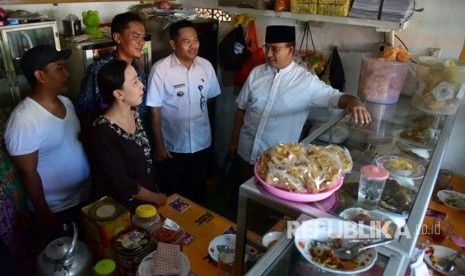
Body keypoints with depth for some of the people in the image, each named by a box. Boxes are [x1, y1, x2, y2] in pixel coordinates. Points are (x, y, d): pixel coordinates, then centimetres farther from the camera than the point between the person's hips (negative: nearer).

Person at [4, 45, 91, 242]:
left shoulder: (66, 102, 0)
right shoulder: (23, 120, -25)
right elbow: (28, 173, -20)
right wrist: (43, 213, -14)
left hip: (85, 197, 7)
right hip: (56, 210, -7)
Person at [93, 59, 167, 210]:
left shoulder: (134, 112, -4)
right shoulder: (105, 132, -26)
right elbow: (123, 185, -21)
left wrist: (155, 190, 5)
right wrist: (156, 198, -10)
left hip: (148, 195, 6)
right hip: (124, 207, -6)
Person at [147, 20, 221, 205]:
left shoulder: (206, 66, -5)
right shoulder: (160, 69, -17)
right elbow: (155, 109, -13)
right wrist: (158, 144, -10)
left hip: (201, 142, 4)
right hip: (173, 146, -3)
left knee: (199, 190, 22)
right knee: (173, 194, 17)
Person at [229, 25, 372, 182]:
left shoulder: (307, 80, -10)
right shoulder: (256, 73, 0)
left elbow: (335, 96, -15)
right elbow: (242, 108, 7)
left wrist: (352, 101, -39)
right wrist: (234, 140, 10)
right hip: (247, 151, 3)